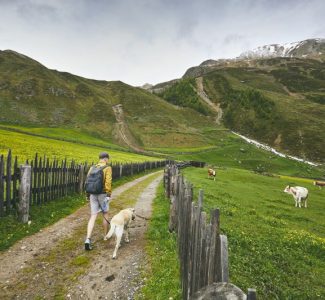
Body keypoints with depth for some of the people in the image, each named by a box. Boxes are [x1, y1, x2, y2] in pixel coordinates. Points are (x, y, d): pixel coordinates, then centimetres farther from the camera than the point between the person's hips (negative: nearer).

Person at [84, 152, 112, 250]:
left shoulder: (92, 168, 8)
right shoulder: (107, 168, -8)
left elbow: (87, 182, 8)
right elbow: (108, 182, -19)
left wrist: (88, 195, 17)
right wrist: (109, 195, -17)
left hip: (93, 194, 4)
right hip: (102, 194, -4)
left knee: (93, 217, 3)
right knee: (105, 214, 17)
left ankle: (88, 239, -11)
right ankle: (106, 235, 31)